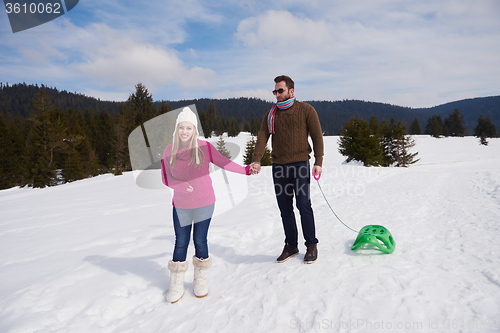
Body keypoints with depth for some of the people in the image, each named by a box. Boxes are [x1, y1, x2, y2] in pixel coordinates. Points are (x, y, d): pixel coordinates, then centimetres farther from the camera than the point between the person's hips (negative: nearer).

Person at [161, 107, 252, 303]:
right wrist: (180, 185, -18)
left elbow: (222, 162, 1)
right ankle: (176, 285, 26)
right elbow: (166, 177, 1)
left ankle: (201, 280, 30)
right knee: (181, 243, 9)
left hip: (204, 203, -1)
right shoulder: (169, 150, -3)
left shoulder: (204, 147, -9)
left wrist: (245, 170, -3)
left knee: (200, 241, 9)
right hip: (181, 205, 2)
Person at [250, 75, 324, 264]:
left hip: (300, 164, -4)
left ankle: (311, 245, 14)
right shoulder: (271, 114, 12)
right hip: (278, 166, 4)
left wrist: (318, 162, -7)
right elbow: (262, 136, 2)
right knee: (285, 208, 8)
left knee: (303, 205, -4)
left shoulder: (306, 110, 2)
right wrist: (256, 160, -13)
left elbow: (317, 136, 1)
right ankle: (291, 246, 22)